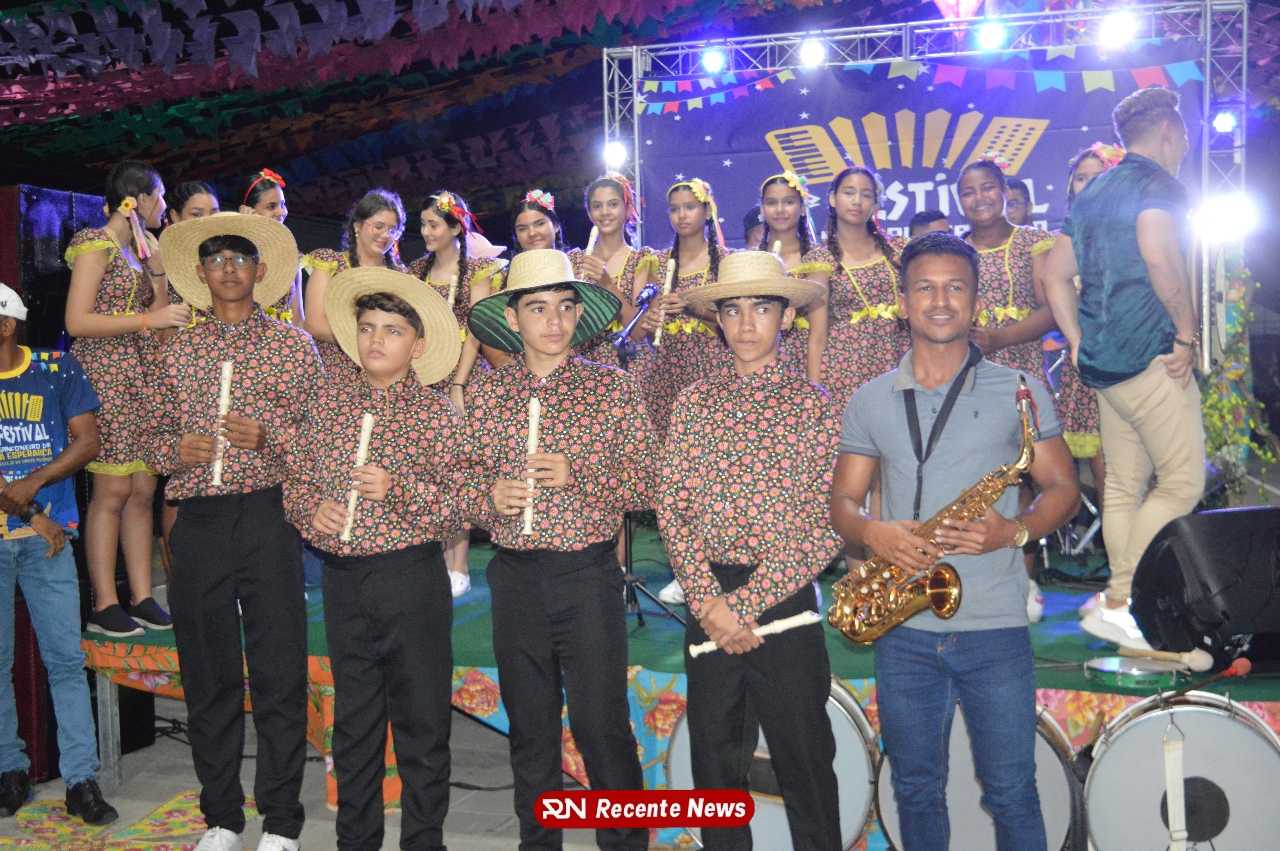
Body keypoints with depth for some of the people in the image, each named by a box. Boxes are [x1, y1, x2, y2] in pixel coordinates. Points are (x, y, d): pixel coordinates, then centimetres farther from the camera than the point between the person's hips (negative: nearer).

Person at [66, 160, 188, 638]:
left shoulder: (138, 247, 19)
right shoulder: (97, 244, -6)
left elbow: (159, 321, 19)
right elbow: (77, 321, -15)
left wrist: (158, 273, 7)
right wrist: (148, 319, -19)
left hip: (141, 377, 8)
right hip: (106, 378, -8)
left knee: (143, 490, 5)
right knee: (112, 491, -7)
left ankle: (142, 597, 9)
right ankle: (104, 606, -1)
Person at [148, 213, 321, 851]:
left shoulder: (292, 343, 6)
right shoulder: (179, 351, 15)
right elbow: (156, 436, 17)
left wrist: (269, 436, -14)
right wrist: (176, 450, -4)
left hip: (267, 516, -3)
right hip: (197, 522, 3)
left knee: (279, 674, -1)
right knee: (207, 677, 9)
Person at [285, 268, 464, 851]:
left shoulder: (436, 412, -4)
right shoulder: (329, 402, 7)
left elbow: (456, 508, -8)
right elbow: (296, 478, 13)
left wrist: (399, 487, -23)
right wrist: (311, 507, -8)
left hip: (413, 578, -4)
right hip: (343, 579, 4)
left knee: (422, 724, 5)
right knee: (353, 721, 16)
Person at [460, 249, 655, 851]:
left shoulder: (612, 388, -1)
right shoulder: (485, 393, 6)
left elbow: (648, 482, -4)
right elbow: (461, 479, 9)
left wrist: (577, 475, -17)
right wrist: (490, 495, -12)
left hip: (588, 574, -3)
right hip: (515, 576, 3)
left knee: (602, 722, 1)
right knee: (528, 725, 14)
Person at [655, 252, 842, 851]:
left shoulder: (813, 404, -2)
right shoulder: (695, 402, 6)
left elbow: (826, 530, -8)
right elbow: (671, 510, 1)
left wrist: (743, 604, -12)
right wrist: (708, 601, -11)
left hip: (784, 600, -2)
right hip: (706, 603, 3)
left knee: (804, 763, 7)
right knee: (712, 757, 14)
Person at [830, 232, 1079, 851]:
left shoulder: (1017, 391, 2)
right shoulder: (870, 402, 8)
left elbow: (1063, 487, 3)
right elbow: (842, 502, 9)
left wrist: (1014, 530, -16)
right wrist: (872, 532, -13)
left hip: (996, 627, -2)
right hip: (902, 629, 2)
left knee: (1011, 793, 5)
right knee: (915, 788, 14)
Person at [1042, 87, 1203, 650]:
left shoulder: (1091, 193, 20)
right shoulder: (1156, 181, -7)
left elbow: (1056, 276, 21)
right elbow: (1158, 253, -26)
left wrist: (1078, 343, 17)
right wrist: (1187, 333, -17)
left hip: (1101, 363, 9)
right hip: (1150, 353, -9)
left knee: (1124, 487, 12)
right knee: (1182, 483, -3)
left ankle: (1124, 608, 17)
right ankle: (1119, 604, -5)